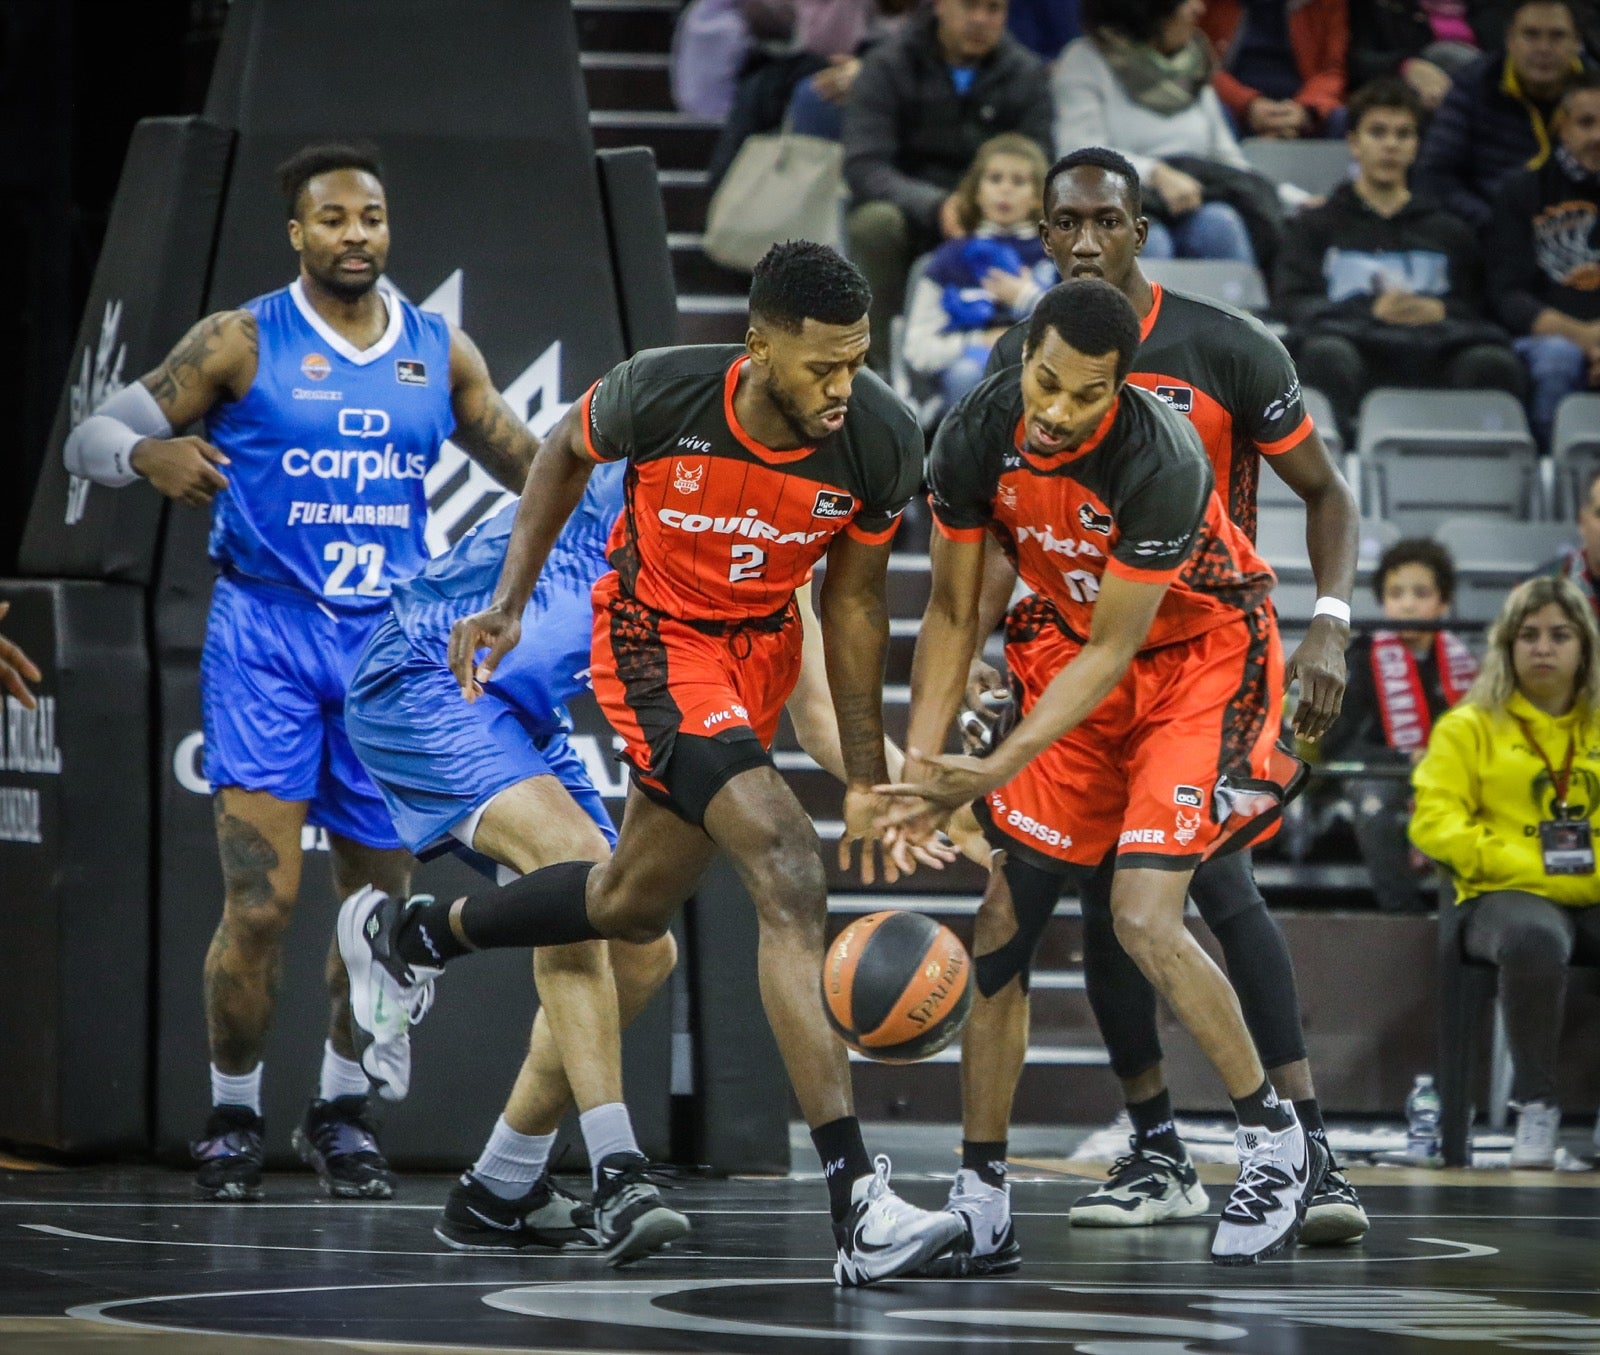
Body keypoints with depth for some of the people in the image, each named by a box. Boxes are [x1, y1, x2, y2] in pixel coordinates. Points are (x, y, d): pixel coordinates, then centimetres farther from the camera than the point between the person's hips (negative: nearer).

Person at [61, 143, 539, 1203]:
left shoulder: (440, 352, 9)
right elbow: (91, 440, -4)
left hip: (392, 646, 4)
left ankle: (342, 1109, 24)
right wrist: (150, 454, -26)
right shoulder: (243, 342, -2)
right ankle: (233, 1114, 5)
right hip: (267, 638, -4)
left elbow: (535, 469, 18)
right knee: (261, 903, -12)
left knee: (381, 896, 7)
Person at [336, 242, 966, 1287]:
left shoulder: (883, 443, -19)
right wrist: (510, 603, -2)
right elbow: (568, 453, -2)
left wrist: (867, 778, 2)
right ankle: (858, 1208, -28)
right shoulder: (662, 394, -27)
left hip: (762, 646, 5)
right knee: (791, 876, -23)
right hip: (655, 638, -5)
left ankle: (411, 936, 48)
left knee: (634, 904, 18)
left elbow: (853, 599, -3)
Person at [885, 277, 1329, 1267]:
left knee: (1144, 915, -21)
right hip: (1075, 652, 6)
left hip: (1203, 657, -6)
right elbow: (953, 616, -4)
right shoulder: (975, 439, -16)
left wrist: (998, 771, -32)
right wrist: (919, 770, -13)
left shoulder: (1160, 462, -33)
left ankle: (1280, 1146, 0)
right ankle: (981, 1211, 9)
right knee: (1004, 918, 0)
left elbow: (1114, 649, -26)